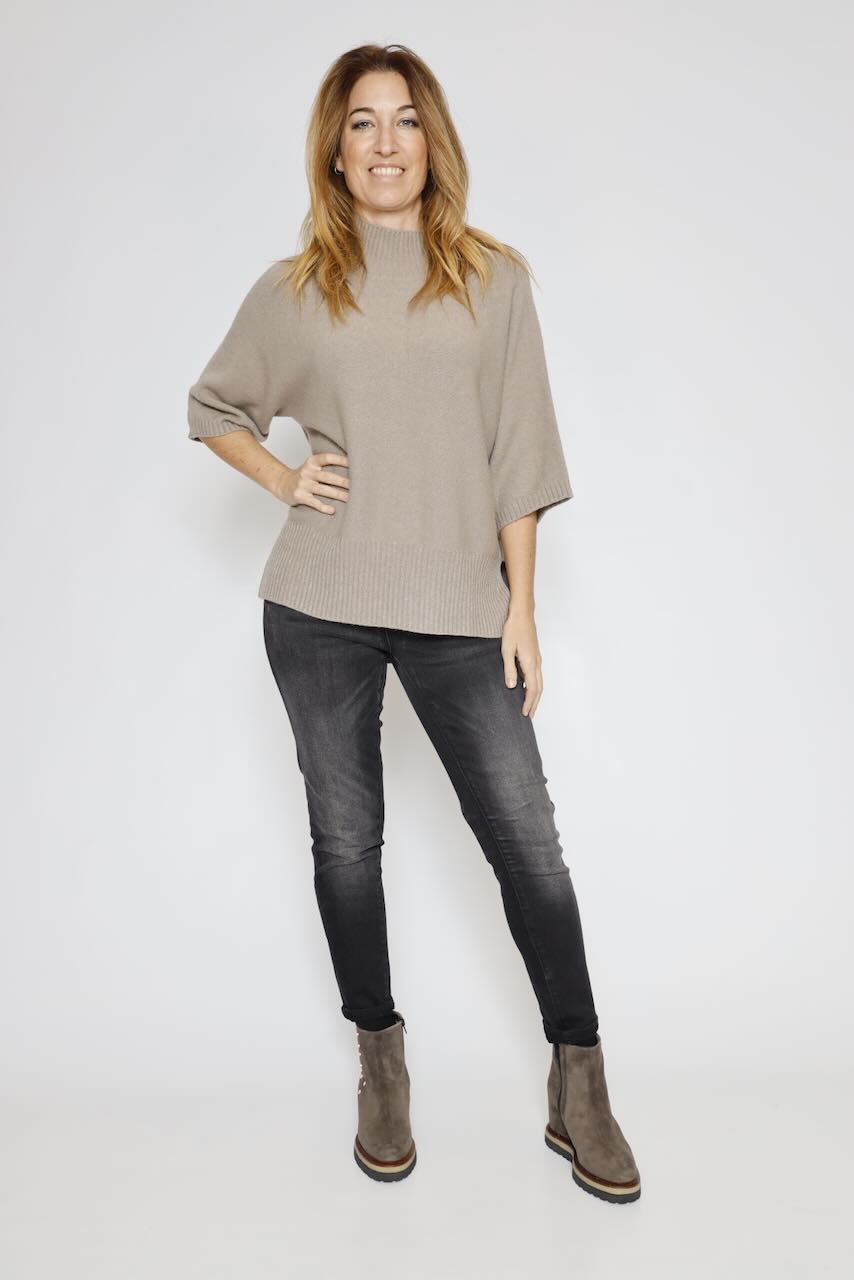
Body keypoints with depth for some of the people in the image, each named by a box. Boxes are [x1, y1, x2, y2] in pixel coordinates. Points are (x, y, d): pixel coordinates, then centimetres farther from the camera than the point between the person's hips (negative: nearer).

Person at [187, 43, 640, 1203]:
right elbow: (212, 407, 20)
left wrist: (522, 603, -1)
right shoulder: (293, 290, 7)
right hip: (320, 607, 2)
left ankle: (579, 1088, 14)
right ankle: (381, 1062, 29)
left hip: (457, 607, -1)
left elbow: (517, 452, 3)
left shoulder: (493, 277, 5)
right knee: (346, 839, 9)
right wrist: (281, 480, 2)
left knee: (527, 838, -2)